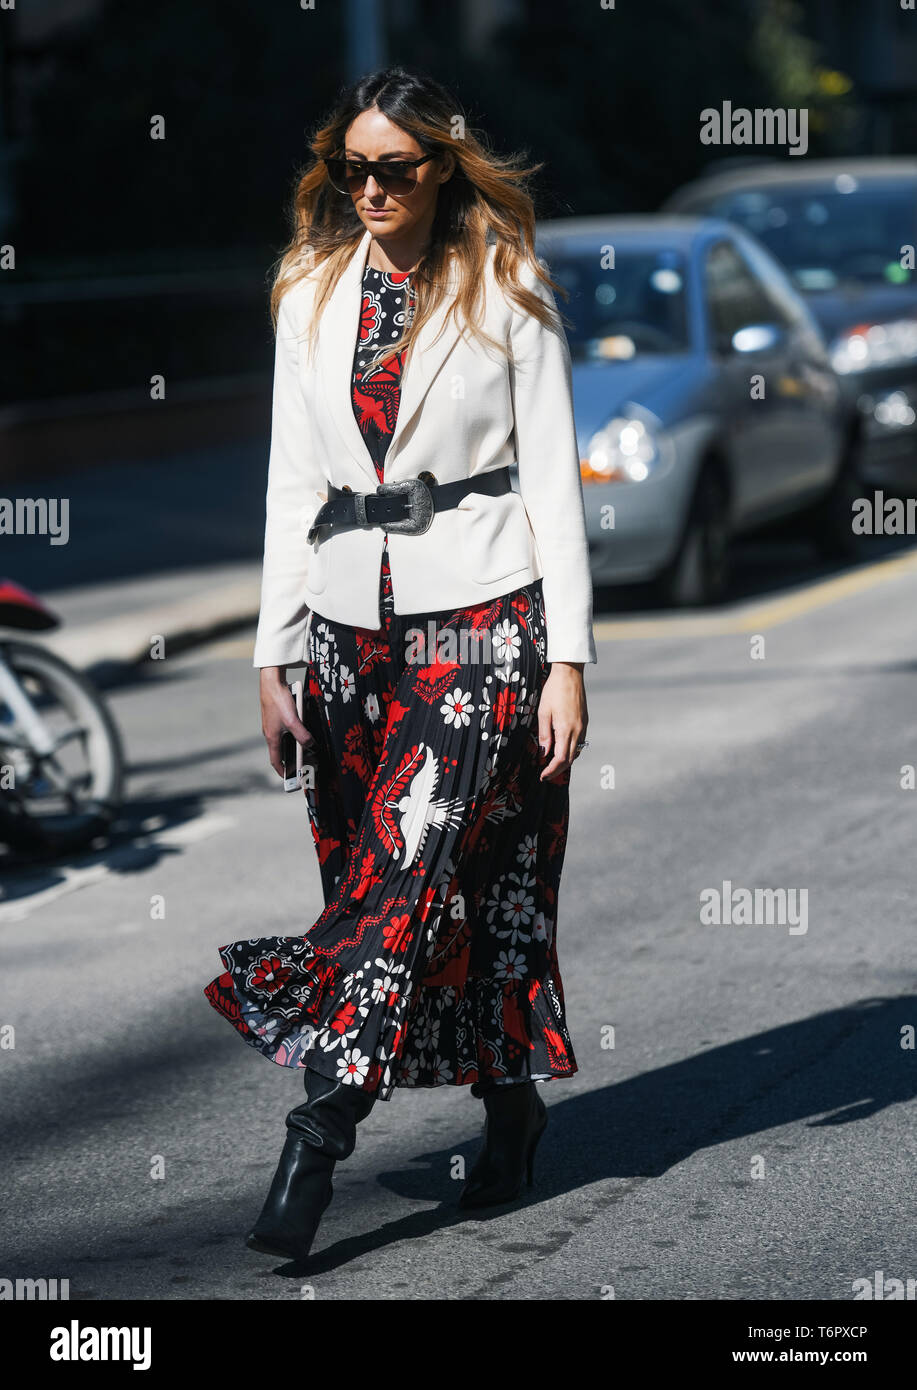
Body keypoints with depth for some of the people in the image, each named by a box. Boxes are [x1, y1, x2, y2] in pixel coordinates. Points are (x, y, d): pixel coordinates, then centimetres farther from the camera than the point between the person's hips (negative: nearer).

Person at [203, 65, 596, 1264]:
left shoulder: (506, 292, -1)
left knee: (411, 869, -13)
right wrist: (273, 657, 8)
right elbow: (293, 482, 12)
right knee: (423, 877, 5)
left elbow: (553, 478, -2)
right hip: (353, 622, 4)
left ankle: (318, 1139, -15)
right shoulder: (312, 296, 10)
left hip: (484, 619, -4)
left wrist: (568, 660, -8)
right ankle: (510, 1099, 20)